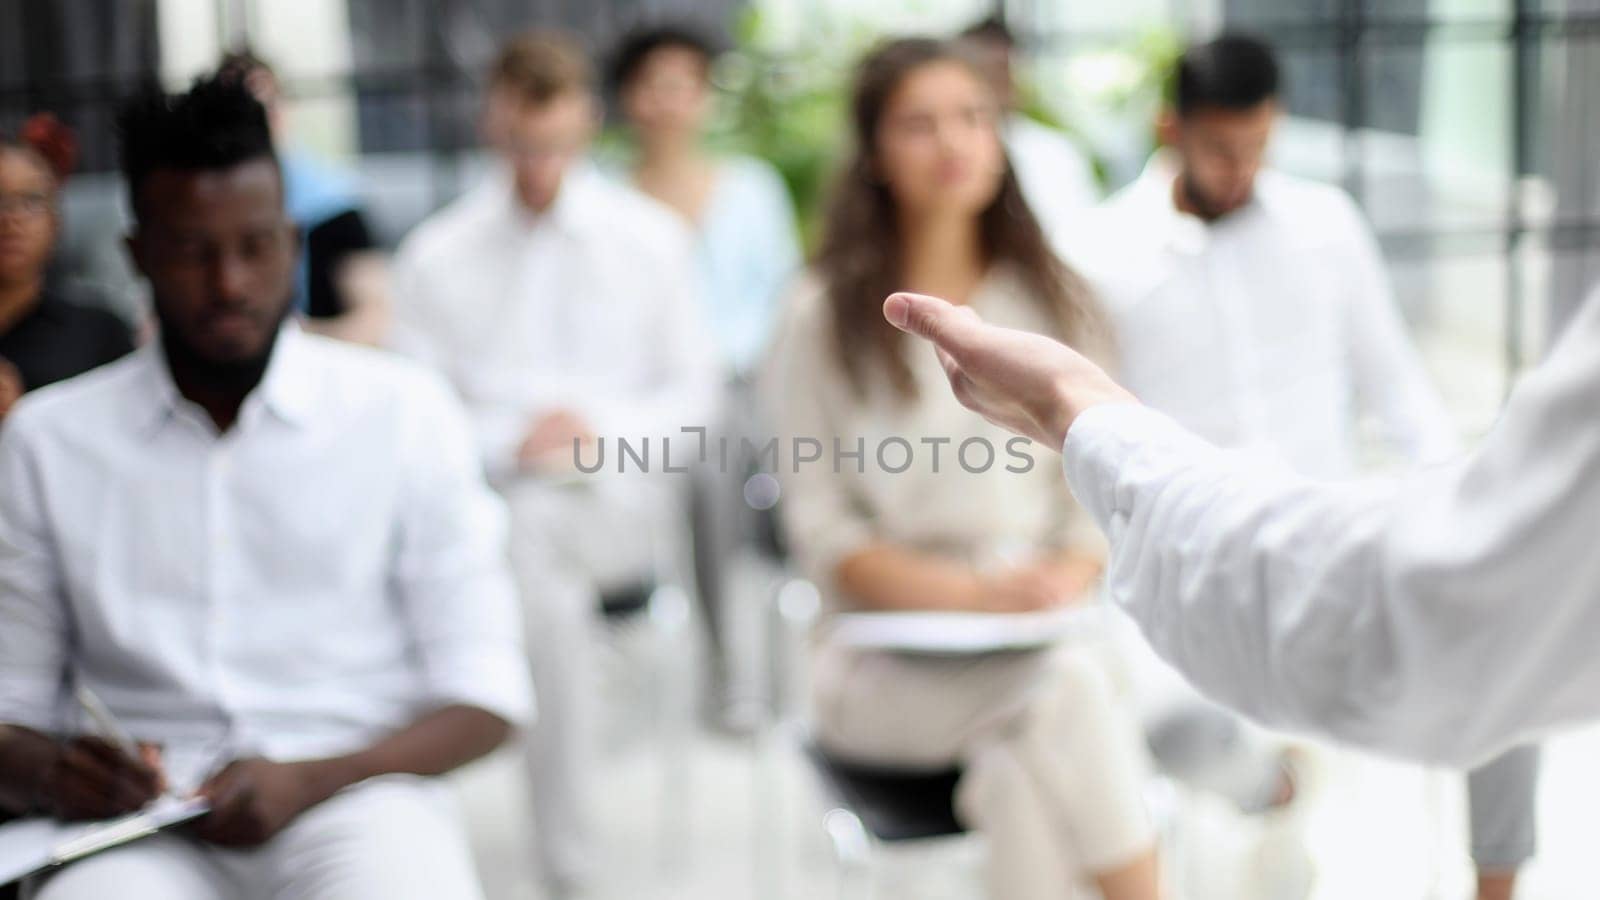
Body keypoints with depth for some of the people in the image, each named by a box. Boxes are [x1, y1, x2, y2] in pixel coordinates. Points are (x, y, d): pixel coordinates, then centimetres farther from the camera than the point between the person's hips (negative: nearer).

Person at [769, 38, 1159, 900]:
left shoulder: (1055, 301, 12)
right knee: (1062, 691, -32)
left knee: (1025, 770, -32)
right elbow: (823, 534, -3)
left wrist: (1065, 578, -14)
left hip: (1047, 635, 3)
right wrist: (974, 593, -18)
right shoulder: (826, 318, 2)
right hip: (886, 656, -2)